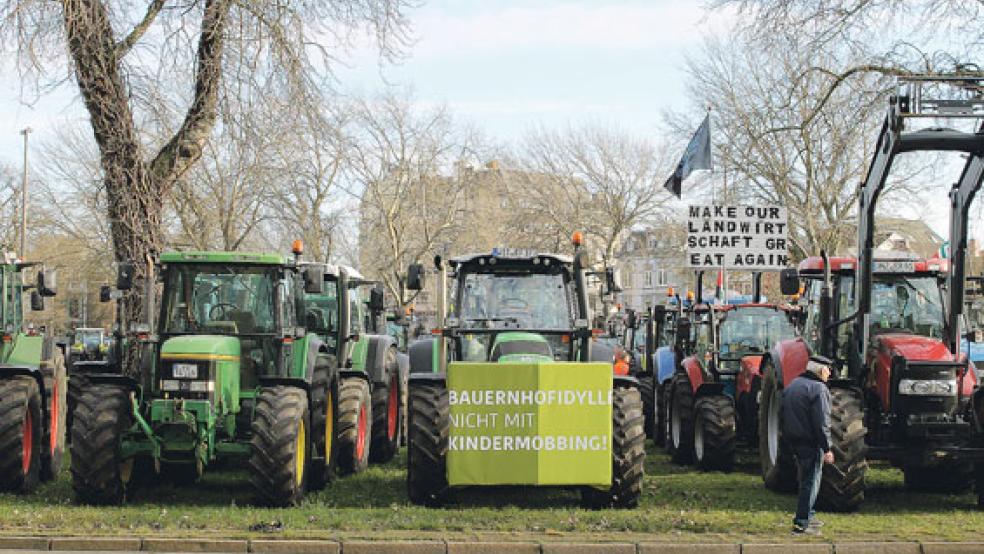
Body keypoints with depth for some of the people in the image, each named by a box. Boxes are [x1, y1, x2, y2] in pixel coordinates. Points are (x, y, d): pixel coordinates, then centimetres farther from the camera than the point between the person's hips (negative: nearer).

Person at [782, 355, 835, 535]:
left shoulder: (793, 385, 13)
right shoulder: (819, 388, -15)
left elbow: (785, 415, 17)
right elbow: (822, 423, -19)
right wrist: (827, 449, -17)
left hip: (794, 439, 9)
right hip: (811, 441, -9)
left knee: (806, 478, 21)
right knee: (811, 481, -3)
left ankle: (807, 516, 29)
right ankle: (801, 523, -5)